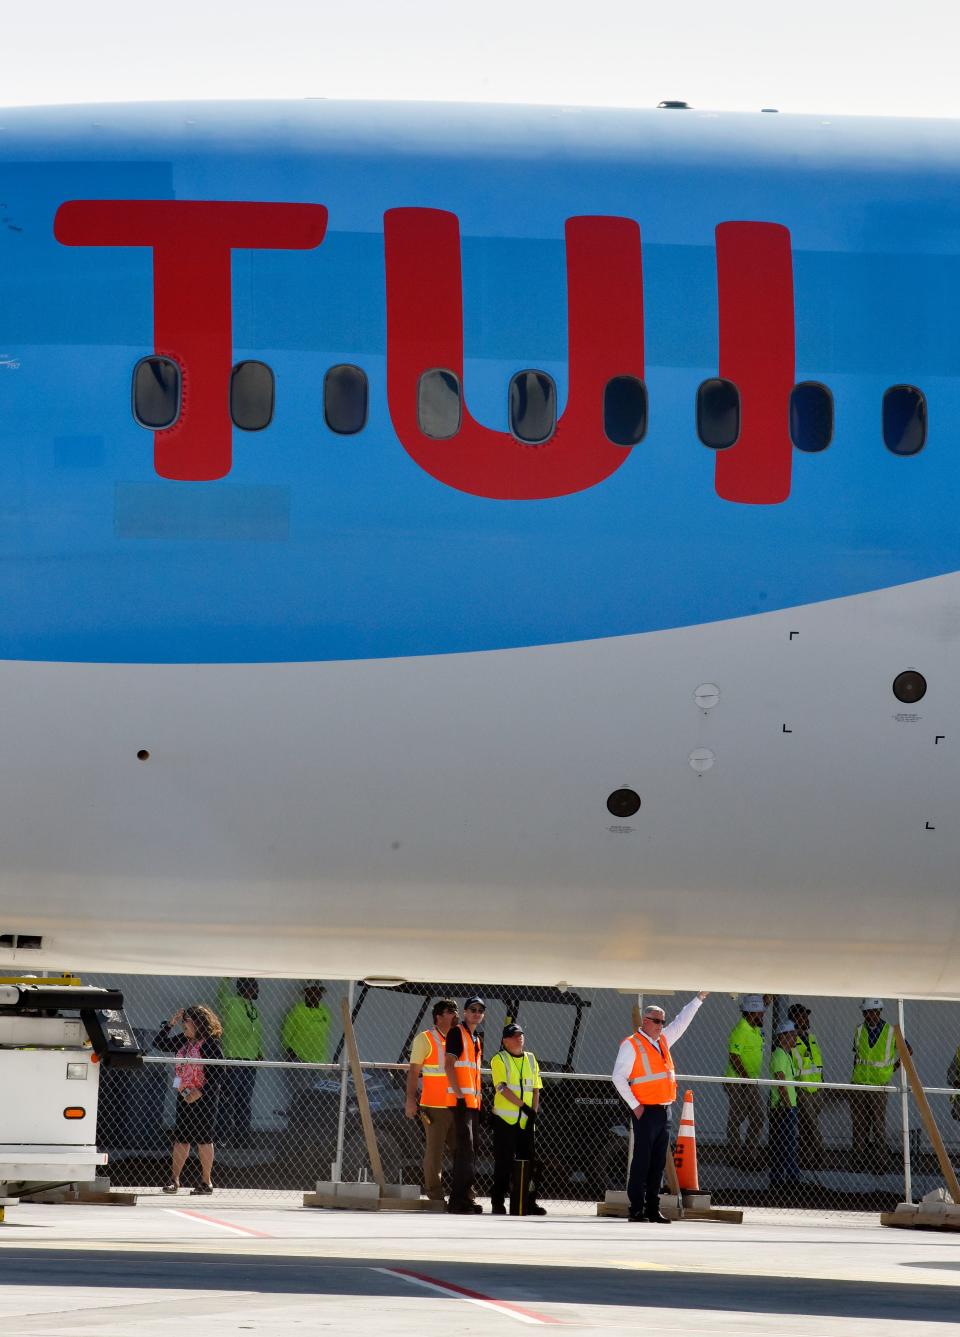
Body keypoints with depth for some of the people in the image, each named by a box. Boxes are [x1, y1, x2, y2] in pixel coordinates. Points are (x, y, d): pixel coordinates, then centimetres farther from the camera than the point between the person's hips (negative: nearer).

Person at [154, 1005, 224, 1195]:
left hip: (203, 1096, -7)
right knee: (180, 1138, 5)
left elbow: (218, 1073, -16)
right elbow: (159, 1044, 14)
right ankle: (174, 1179, 8)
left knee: (203, 1138, 1)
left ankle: (206, 1181, 9)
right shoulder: (183, 1041, 9)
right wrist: (170, 1023, 3)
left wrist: (200, 1092, -21)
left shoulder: (210, 1043, -13)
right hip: (184, 1095, 7)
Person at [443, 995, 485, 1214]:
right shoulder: (457, 1033, -5)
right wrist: (459, 1095, -18)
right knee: (465, 1149, -14)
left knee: (470, 1151, 11)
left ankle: (465, 1196, 16)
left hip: (474, 1101, 9)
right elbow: (448, 1065, -13)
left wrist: (479, 1098, 17)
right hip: (461, 1100, -9)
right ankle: (459, 1199, -14)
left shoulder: (478, 1039, 21)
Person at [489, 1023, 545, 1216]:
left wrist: (534, 1111, 0)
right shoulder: (499, 1060, -3)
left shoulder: (530, 1059, 14)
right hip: (505, 1118, -5)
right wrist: (523, 1105, -18)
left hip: (526, 1120, 5)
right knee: (504, 1163, -3)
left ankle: (530, 1202, 9)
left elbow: (536, 1088, 14)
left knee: (529, 1161, 4)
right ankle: (498, 1203, 2)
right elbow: (502, 1087, -13)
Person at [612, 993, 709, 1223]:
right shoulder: (631, 1045, -4)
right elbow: (618, 1076, -8)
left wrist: (699, 998, 21)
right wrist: (634, 1105, -12)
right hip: (646, 1111, -7)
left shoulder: (663, 1040, 16)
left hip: (664, 1111, 7)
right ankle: (636, 1210, -6)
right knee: (642, 1161, -7)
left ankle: (652, 1209, 12)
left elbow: (681, 1021, 25)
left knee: (658, 1163, 8)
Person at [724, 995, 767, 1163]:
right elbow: (734, 1058, -21)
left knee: (757, 1119, 8)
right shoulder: (740, 1031, -18)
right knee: (736, 1120, 0)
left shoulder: (756, 1029, 9)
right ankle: (735, 1154, 6)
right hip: (738, 1084, -9)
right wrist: (747, 1079, -20)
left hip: (752, 1082, 9)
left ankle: (751, 1154, 13)